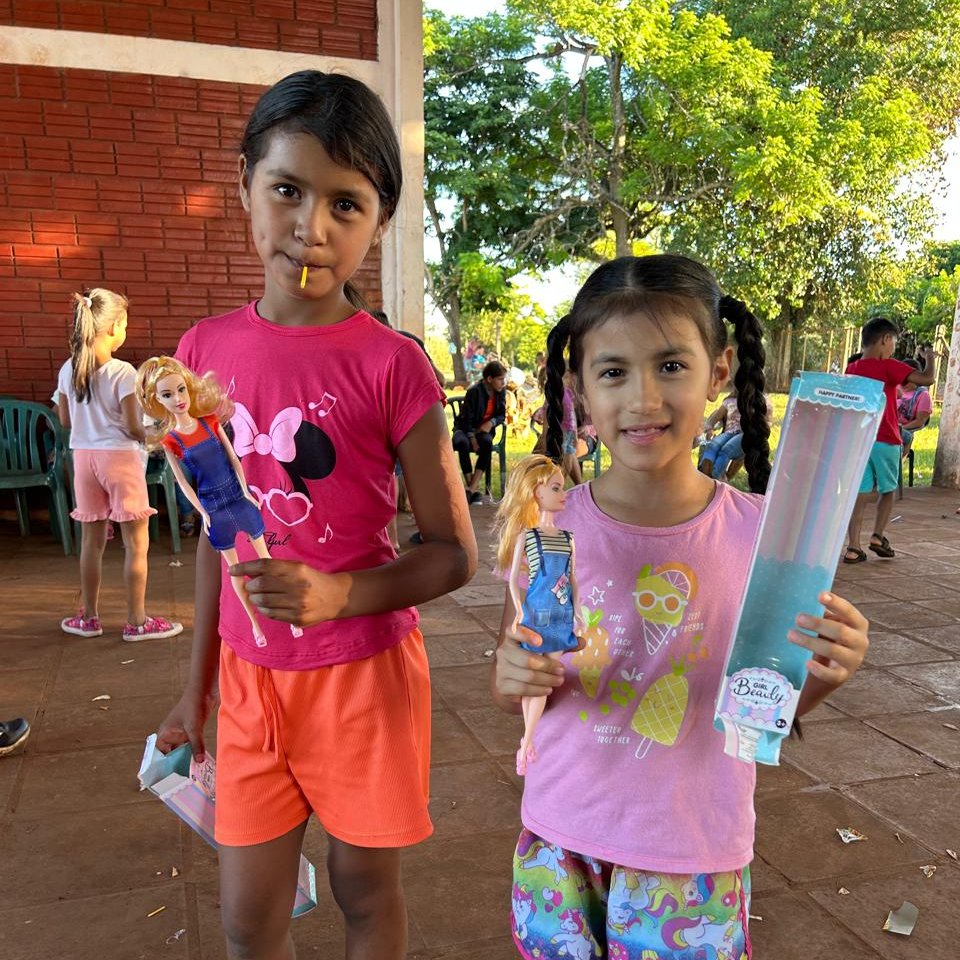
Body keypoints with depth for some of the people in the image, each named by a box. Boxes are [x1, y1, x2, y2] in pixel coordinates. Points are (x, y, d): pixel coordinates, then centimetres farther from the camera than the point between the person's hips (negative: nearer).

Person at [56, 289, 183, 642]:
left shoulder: (68, 370, 2)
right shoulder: (123, 373, -15)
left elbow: (66, 420, 10)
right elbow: (132, 428, -16)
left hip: (84, 457, 6)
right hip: (119, 457, -6)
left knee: (91, 540, 15)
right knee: (137, 543, 4)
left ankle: (88, 617, 25)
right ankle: (137, 621, 10)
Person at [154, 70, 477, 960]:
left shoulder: (392, 365, -15)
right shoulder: (206, 350, -2)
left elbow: (454, 552, -10)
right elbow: (215, 533, 7)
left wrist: (338, 594, -27)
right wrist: (197, 684, 13)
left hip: (364, 670, -3)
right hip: (250, 675, 4)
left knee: (366, 888, 17)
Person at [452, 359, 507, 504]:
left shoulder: (501, 391, -1)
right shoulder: (474, 391, -18)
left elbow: (502, 415, 6)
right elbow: (467, 419, -17)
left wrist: (491, 422, -17)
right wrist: (473, 440, -26)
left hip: (484, 429, 3)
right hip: (465, 429, -3)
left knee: (487, 443, -34)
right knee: (462, 443, -39)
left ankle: (471, 489, -35)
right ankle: (474, 490, -35)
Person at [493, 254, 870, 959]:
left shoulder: (759, 533, -15)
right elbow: (508, 685, 0)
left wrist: (820, 675, -21)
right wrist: (513, 678, -22)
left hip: (696, 858, -1)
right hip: (560, 843, 1)